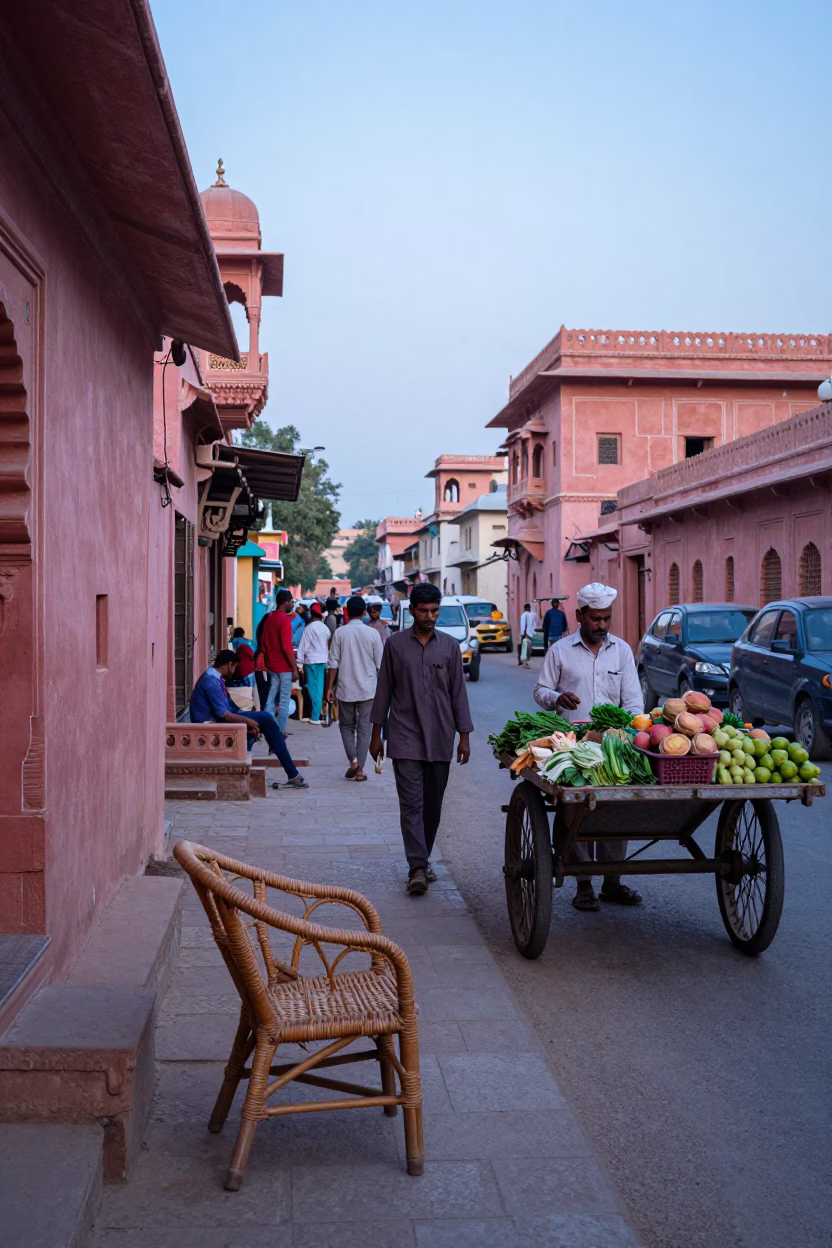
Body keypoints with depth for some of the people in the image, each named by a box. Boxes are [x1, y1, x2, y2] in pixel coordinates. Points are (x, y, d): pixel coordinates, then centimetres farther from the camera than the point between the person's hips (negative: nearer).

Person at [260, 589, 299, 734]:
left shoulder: (269, 618, 9)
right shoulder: (284, 619, -17)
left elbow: (263, 642, 15)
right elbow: (287, 647, -21)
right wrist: (295, 668, -17)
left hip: (271, 666, 8)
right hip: (284, 667, -8)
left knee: (271, 699, 10)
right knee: (284, 701, 0)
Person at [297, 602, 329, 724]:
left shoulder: (309, 628, -11)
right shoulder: (325, 628, 5)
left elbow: (304, 645, -11)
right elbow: (328, 645, 11)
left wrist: (299, 660, -6)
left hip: (312, 661, -5)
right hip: (323, 661, 5)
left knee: (313, 688, -1)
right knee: (319, 688, 9)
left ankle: (315, 716, 0)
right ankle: (316, 714, 13)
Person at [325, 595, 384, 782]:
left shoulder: (340, 633, -5)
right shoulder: (373, 634, -5)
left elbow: (333, 663, -4)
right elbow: (380, 664, 0)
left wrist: (329, 687, 4)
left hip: (346, 689, 0)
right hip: (368, 689, 0)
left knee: (347, 726, 15)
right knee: (364, 729, 7)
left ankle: (353, 759, -4)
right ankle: (360, 769, 5)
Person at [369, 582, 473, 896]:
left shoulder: (450, 646, 6)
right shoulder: (395, 644, 2)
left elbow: (458, 693, 8)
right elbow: (384, 690, 6)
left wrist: (464, 737, 4)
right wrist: (376, 734, 6)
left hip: (440, 739, 2)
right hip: (405, 737, -2)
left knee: (433, 804, 9)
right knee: (411, 803, -9)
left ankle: (422, 861, 24)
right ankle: (418, 868, -11)